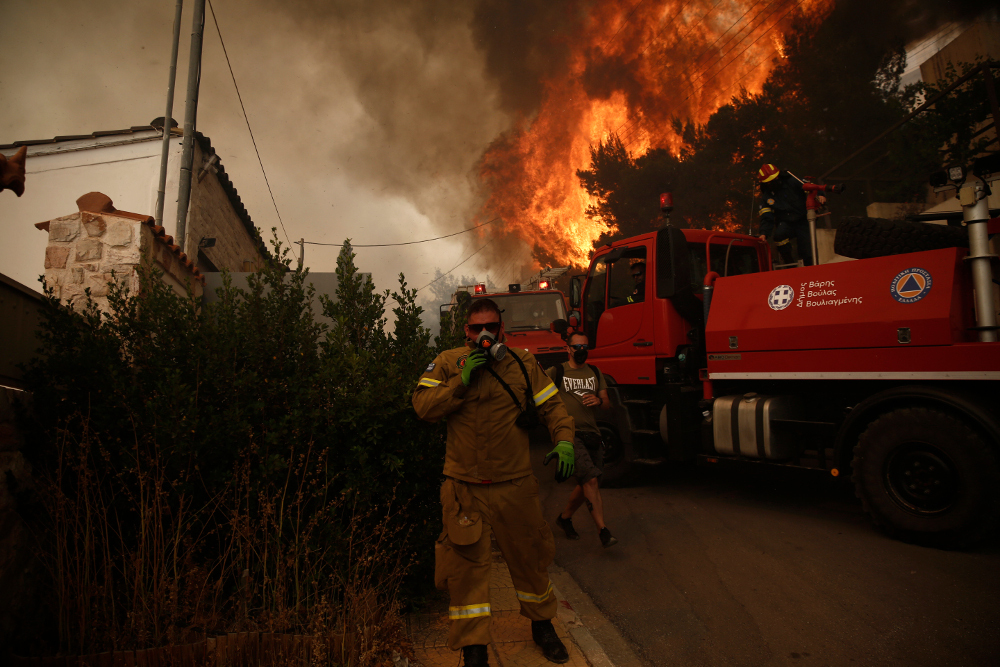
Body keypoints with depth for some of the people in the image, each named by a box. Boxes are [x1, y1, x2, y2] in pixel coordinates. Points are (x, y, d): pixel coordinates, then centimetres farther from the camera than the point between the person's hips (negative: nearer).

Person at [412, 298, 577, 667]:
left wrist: (564, 440, -14)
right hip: (465, 487, -2)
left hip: (516, 484, 2)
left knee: (530, 556, 17)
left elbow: (552, 405, 3)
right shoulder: (448, 363, -2)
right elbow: (422, 406, -10)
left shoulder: (523, 363, 2)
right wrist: (462, 381, -19)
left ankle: (542, 625, 43)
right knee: (466, 565, 2)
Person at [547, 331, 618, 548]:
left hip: (592, 434, 6)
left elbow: (606, 402, 14)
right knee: (590, 478, -19)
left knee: (586, 484, 11)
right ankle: (603, 530, -14)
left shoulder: (595, 373, 17)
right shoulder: (557, 372, 2)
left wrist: (599, 400, -9)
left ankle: (565, 517, 33)